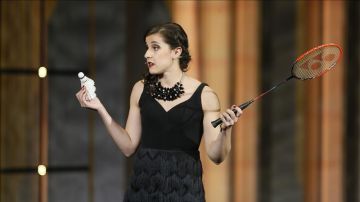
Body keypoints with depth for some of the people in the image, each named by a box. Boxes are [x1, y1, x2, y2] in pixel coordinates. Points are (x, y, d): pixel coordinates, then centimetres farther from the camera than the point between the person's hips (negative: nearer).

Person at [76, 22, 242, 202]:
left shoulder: (204, 96, -5)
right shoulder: (141, 90, 3)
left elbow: (216, 156, -6)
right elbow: (129, 147, 3)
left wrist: (225, 130, -24)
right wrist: (100, 109, -3)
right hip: (143, 186, 2)